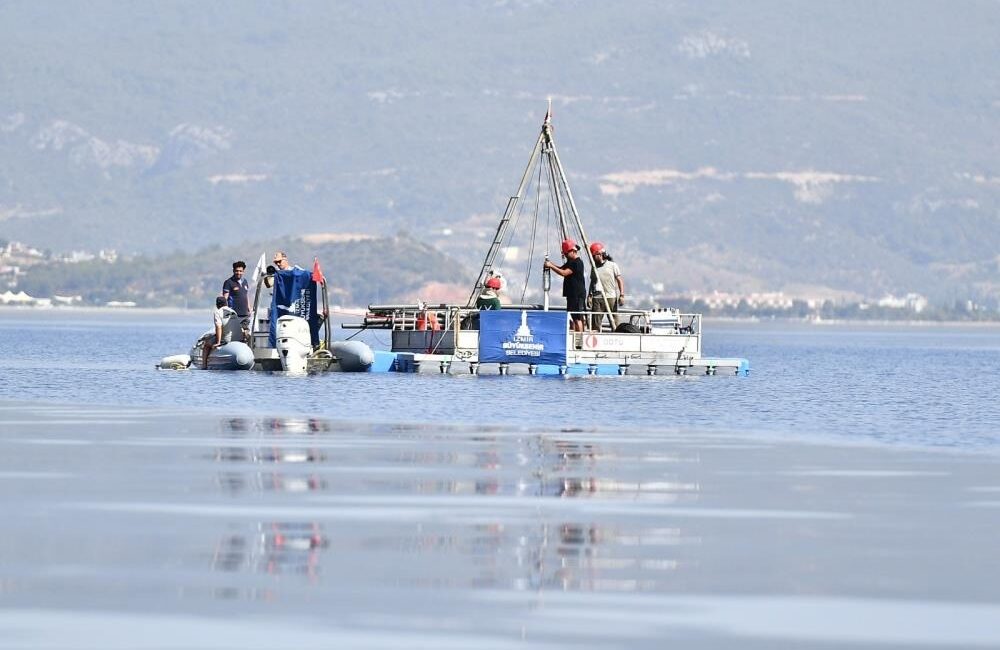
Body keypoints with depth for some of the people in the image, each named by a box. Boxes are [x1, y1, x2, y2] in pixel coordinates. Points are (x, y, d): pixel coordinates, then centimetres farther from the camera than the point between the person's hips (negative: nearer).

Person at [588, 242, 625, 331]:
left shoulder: (612, 265, 3)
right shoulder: (594, 267, 13)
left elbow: (619, 280, 2)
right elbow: (592, 282, 17)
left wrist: (621, 294, -6)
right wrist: (590, 296, 6)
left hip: (611, 297, -3)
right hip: (597, 298, 3)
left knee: (614, 321, -1)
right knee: (596, 322, -3)